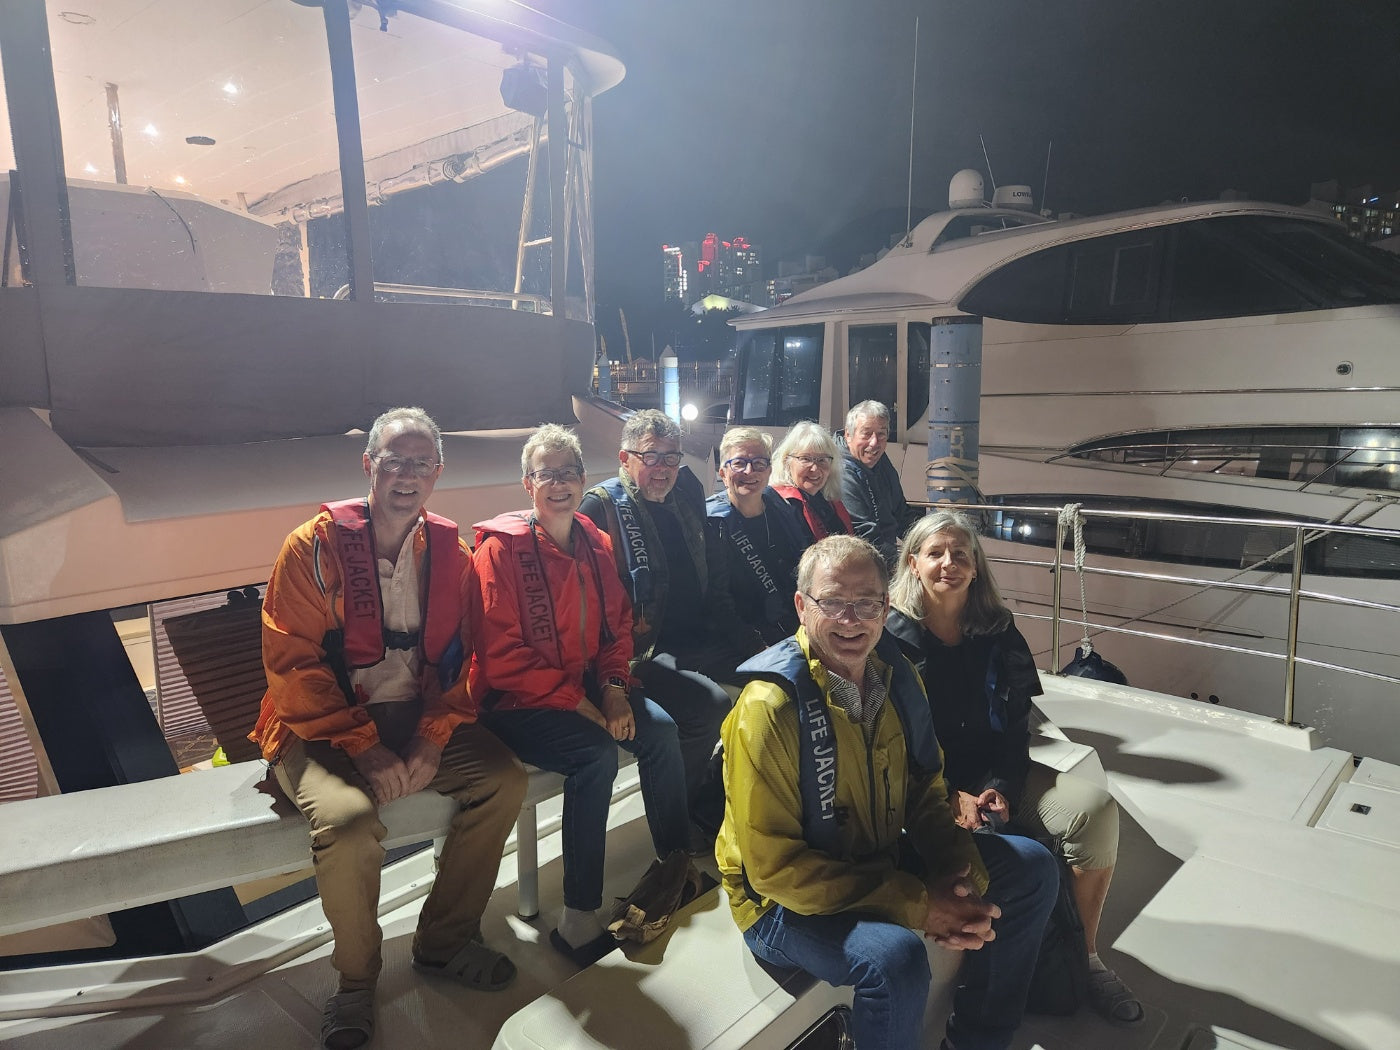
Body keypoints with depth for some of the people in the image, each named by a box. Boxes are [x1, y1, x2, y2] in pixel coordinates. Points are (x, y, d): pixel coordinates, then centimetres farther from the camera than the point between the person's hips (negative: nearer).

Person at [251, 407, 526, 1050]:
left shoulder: (449, 551, 4)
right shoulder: (314, 546, -8)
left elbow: (470, 655, 3)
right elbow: (291, 661, -13)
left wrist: (433, 737, -13)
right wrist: (362, 746, -20)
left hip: (420, 718, 4)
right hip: (325, 726, -4)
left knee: (505, 780, -14)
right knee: (350, 818, -31)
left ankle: (443, 942, 6)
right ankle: (356, 979, -2)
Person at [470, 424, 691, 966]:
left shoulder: (595, 544, 7)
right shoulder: (501, 549, -13)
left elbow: (618, 623, 12)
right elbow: (502, 657, -17)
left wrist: (614, 687, -6)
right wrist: (579, 703, -19)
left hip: (584, 686, 6)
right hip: (516, 702, -6)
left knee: (660, 729, -14)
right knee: (596, 752, -28)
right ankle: (578, 920, -17)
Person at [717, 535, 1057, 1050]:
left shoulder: (897, 677, -4)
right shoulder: (768, 707, -28)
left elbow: (926, 793, 5)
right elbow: (775, 866, -26)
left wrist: (959, 874, -15)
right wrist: (917, 906, -26)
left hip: (882, 861, 8)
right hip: (788, 899, -7)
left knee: (1033, 867, 6)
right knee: (895, 956, -36)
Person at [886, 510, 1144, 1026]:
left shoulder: (996, 630, 5)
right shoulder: (894, 636, -9)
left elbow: (1014, 722, 4)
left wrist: (1002, 788, -11)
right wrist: (950, 796, -18)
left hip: (995, 774, 5)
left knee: (1094, 807, -17)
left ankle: (1085, 958, 1)